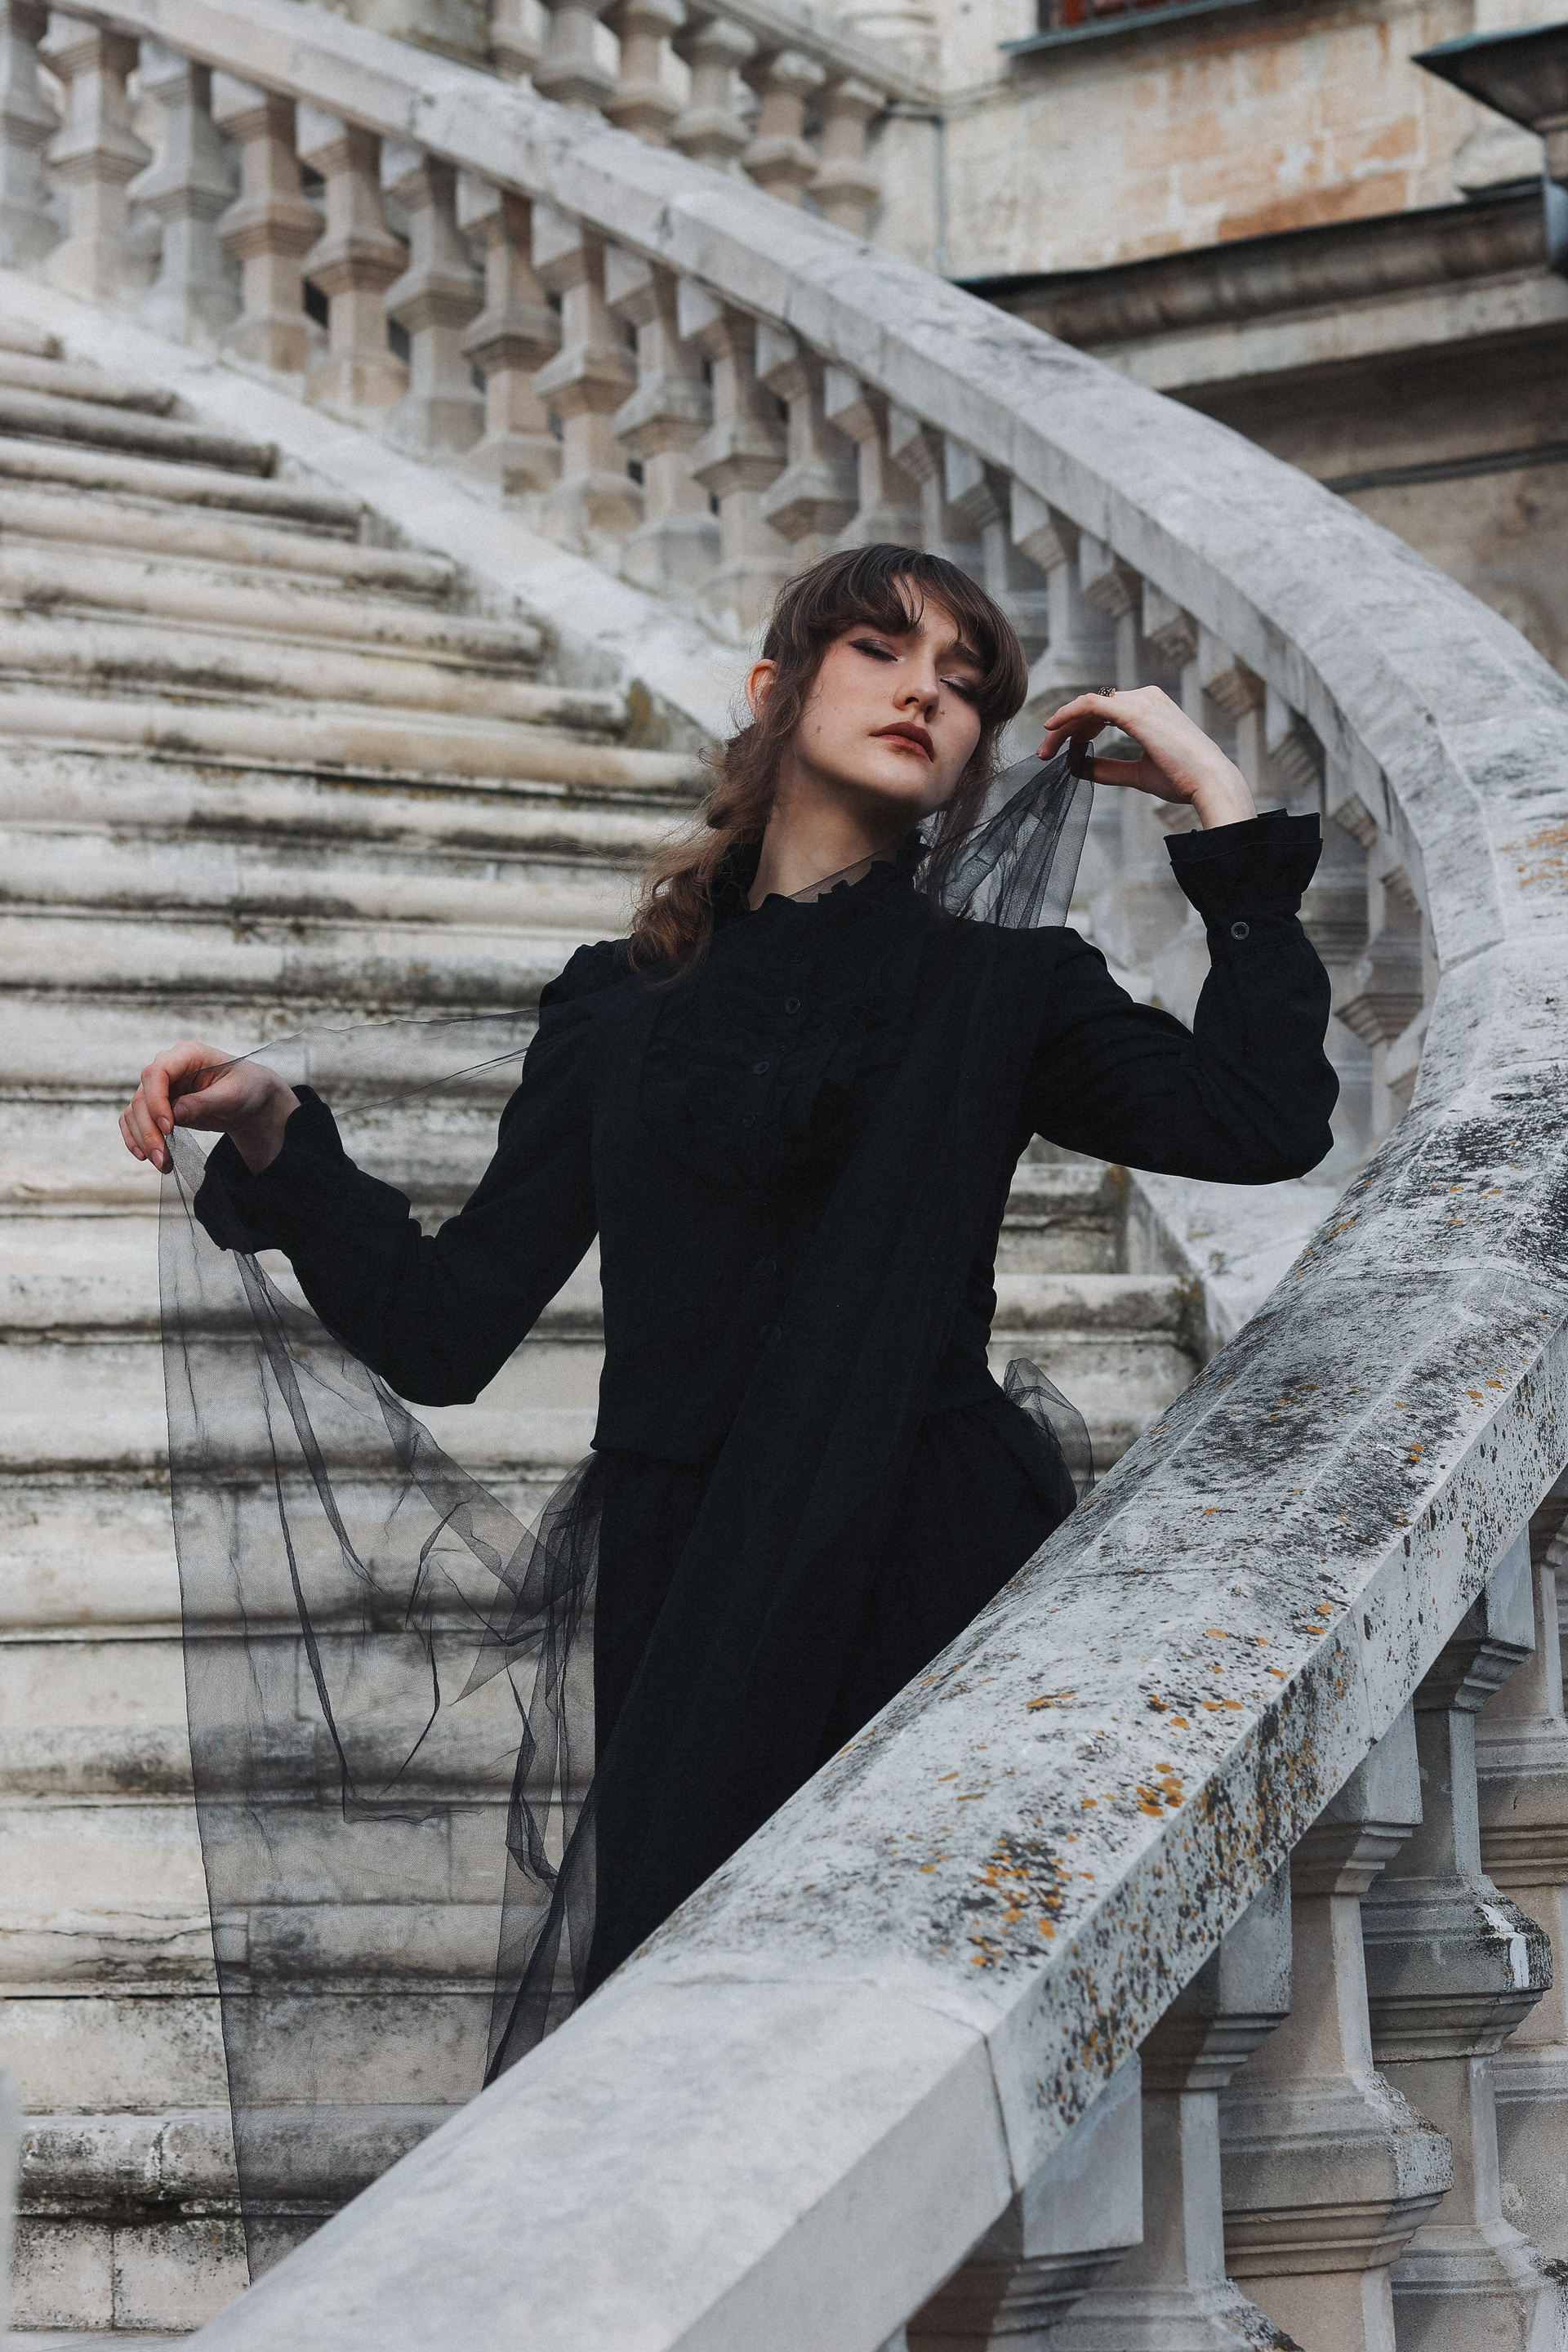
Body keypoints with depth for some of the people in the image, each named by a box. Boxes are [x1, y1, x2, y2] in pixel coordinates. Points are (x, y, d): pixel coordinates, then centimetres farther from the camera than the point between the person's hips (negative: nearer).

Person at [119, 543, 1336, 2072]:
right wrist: (274, 1140, -3)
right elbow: (449, 1331, 9)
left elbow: (1264, 1120, -7)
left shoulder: (997, 993, 9)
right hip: (684, 1618, 1)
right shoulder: (619, 1010, 12)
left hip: (921, 1599, -1)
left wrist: (1219, 803, -3)